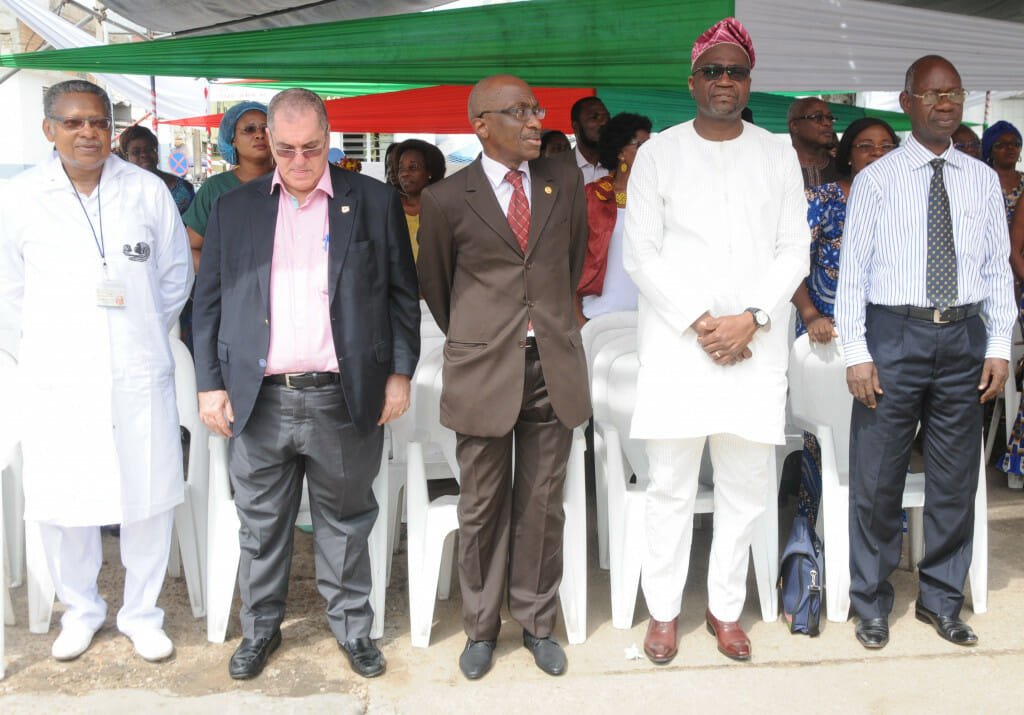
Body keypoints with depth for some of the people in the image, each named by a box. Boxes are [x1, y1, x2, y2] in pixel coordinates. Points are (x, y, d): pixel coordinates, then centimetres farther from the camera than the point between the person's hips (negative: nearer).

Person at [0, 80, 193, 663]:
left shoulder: (148, 191, 1)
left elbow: (177, 274, 12)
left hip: (140, 375, 1)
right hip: (56, 381, 0)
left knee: (149, 500, 6)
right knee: (62, 505, 7)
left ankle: (142, 613, 26)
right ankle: (81, 609, 31)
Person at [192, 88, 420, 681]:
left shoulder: (375, 202, 3)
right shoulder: (234, 210, 8)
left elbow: (403, 294, 5)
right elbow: (210, 303, 10)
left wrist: (400, 373, -1)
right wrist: (210, 383, 3)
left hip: (344, 401, -1)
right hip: (259, 402, 2)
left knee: (346, 523, 12)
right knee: (261, 526, 13)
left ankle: (353, 626, 29)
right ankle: (260, 628, 32)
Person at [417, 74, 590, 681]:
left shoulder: (566, 182, 5)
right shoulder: (447, 199, -3)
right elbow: (434, 283, 11)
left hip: (554, 365, 2)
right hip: (483, 370, -2)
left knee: (542, 505, 10)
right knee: (483, 506, 8)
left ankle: (538, 623, 26)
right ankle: (481, 627, 25)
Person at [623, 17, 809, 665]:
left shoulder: (778, 155, 10)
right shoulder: (658, 153, 5)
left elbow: (794, 253, 6)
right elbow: (640, 254, -1)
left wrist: (750, 318, -9)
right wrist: (699, 322, -10)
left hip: (756, 344, 2)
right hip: (676, 341, -2)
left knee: (747, 485, 6)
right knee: (671, 485, 3)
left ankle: (726, 607, 22)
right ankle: (664, 610, 17)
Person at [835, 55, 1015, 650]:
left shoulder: (983, 180, 8)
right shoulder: (877, 180, -1)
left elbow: (999, 268, 9)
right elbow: (853, 271, -4)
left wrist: (999, 347, 1)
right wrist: (857, 353, -10)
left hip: (963, 336, 3)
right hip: (894, 334, -3)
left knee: (956, 478, 11)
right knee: (877, 477, 4)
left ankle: (942, 600, 29)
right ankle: (872, 603, 21)